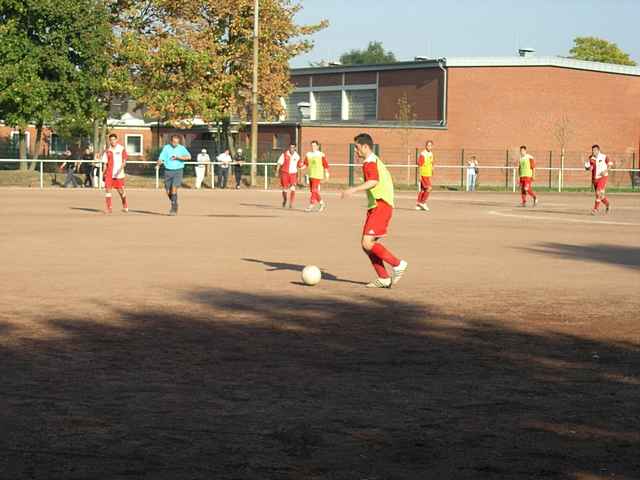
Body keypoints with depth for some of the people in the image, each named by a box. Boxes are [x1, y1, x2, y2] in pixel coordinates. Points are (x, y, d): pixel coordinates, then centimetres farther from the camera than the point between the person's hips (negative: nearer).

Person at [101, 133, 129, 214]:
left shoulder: (121, 149, 0)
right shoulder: (107, 151, 8)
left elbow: (124, 161, -4)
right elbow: (105, 163, 10)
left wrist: (121, 168, -21)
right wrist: (104, 174, 4)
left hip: (119, 174, -2)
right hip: (109, 174, 2)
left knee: (121, 191, 5)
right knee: (107, 189, -9)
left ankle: (125, 207, 26)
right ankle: (109, 208, -4)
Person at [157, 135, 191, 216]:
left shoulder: (182, 148, 2)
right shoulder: (166, 148, 5)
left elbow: (189, 157, -12)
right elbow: (161, 158, -1)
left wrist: (177, 157, -20)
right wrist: (158, 164, -23)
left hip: (178, 171, -2)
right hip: (168, 171, 2)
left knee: (174, 189, -17)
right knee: (168, 191, 5)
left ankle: (174, 209, -13)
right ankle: (174, 205, 31)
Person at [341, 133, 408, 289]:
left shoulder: (369, 162, -12)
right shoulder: (376, 160, 20)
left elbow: (374, 181, -31)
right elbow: (386, 178, 30)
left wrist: (354, 190, -39)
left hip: (380, 207, -10)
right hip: (375, 207, 10)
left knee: (368, 243, -16)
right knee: (367, 244, 8)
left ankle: (397, 264, -7)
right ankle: (384, 278, 10)